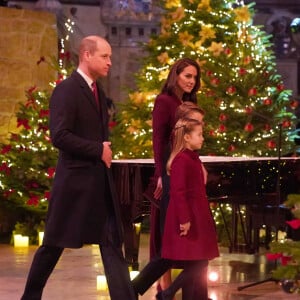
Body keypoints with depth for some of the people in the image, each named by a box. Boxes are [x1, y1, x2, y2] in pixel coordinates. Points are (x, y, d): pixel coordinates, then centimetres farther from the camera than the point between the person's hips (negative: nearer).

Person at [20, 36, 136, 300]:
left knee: (112, 243, 1)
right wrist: (98, 150, -17)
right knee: (54, 244, 5)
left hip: (101, 181, 8)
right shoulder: (66, 90, -12)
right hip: (74, 180, -7)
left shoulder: (99, 93, 14)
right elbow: (59, 136, -21)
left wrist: (106, 152, 2)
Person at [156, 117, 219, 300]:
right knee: (195, 265, -9)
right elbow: (178, 192, -20)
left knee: (201, 264, 10)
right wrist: (184, 220, -23)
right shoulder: (181, 160, -16)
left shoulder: (193, 158, 14)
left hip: (197, 217, 10)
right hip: (188, 218, -10)